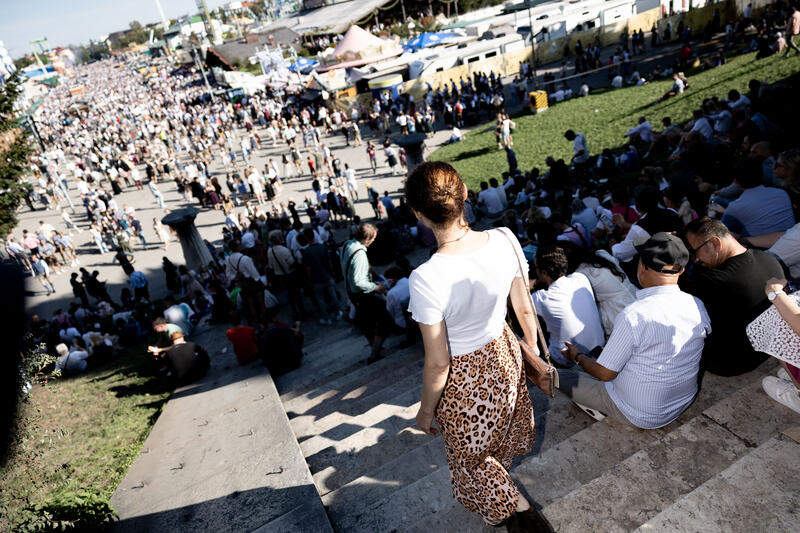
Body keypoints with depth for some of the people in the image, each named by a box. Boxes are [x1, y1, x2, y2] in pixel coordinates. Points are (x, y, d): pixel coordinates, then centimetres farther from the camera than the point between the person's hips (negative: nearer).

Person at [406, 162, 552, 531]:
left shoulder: (426, 279, -36)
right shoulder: (505, 240, -21)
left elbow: (438, 363, -24)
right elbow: (525, 310, -6)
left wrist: (426, 409, -4)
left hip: (464, 376, -7)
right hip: (505, 355, 7)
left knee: (472, 457, 27)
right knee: (500, 433, 37)